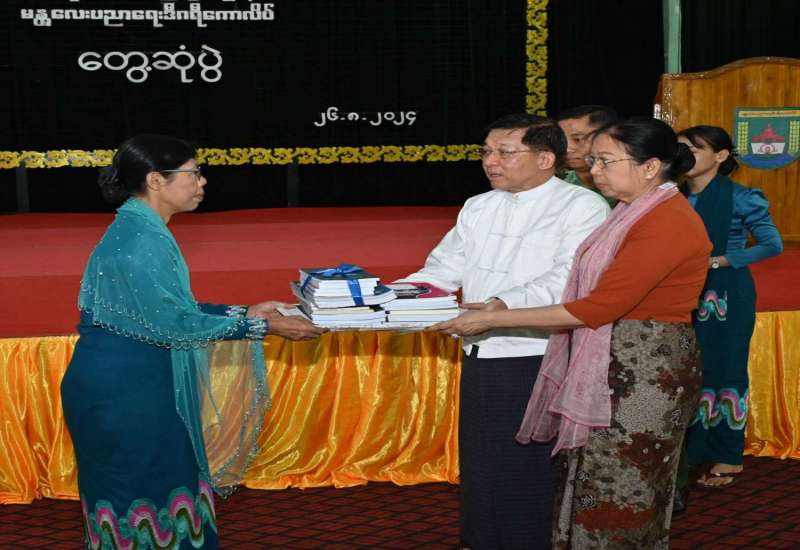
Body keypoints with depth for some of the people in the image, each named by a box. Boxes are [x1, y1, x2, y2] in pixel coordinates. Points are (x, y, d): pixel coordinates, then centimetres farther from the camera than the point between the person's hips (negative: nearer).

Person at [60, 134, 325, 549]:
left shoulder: (142, 230, 8)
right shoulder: (139, 240, -22)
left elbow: (168, 309, 14)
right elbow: (175, 324, -21)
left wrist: (244, 313, 11)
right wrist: (263, 327, -16)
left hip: (136, 384, 9)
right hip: (122, 392, -9)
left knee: (160, 483, 16)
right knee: (141, 497, 3)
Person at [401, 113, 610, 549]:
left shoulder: (582, 207, -8)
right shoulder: (478, 208, 15)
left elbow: (569, 278, -21)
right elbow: (441, 271, 13)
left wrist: (505, 305, -34)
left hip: (539, 361, -7)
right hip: (480, 357, 7)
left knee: (529, 471, 2)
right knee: (479, 462, 16)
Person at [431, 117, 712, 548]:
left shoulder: (668, 223, -19)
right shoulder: (635, 213, 12)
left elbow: (599, 307, -23)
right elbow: (599, 299, 10)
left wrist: (494, 320, -20)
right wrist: (500, 311, 4)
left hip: (646, 374, -9)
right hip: (611, 368, 9)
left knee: (616, 498, 2)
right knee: (595, 487, 14)